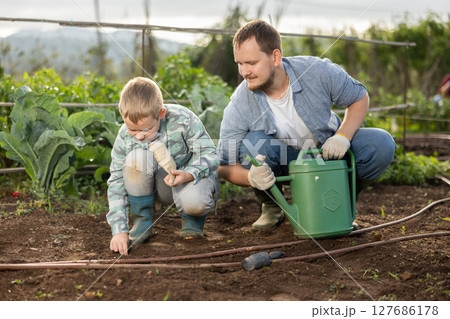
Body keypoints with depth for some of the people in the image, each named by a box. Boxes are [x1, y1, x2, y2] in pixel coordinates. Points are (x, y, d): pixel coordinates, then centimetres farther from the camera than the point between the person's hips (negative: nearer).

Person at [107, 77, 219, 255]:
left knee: (194, 202, -39)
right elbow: (117, 181, -14)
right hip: (160, 185, 3)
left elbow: (210, 154, -19)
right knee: (136, 156, -29)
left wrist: (188, 175, -40)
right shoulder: (125, 137, -17)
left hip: (192, 176, -2)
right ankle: (142, 222, -10)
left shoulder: (182, 120, -24)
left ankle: (193, 219, 4)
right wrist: (119, 230, -23)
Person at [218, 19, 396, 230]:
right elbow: (225, 167, -20)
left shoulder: (318, 72, -25)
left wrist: (342, 136, -25)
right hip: (284, 162, -1)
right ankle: (271, 207, -3)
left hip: (329, 150, 1)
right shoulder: (238, 107, -26)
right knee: (252, 144, -33)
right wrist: (250, 177, -43)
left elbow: (360, 98, -7)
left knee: (381, 145, -24)